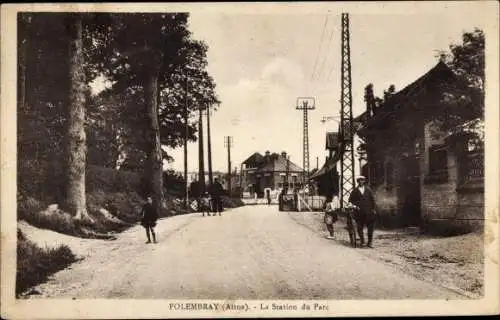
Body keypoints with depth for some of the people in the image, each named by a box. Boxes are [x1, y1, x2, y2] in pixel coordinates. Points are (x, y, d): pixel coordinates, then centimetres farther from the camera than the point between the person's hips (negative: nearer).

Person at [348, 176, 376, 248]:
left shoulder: (368, 189, 8)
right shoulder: (355, 190, 6)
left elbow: (372, 199, 11)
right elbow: (350, 199, 12)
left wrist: (373, 209, 6)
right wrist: (354, 205, -4)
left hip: (368, 211, 0)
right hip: (359, 211, 0)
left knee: (370, 227, -2)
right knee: (360, 228, 1)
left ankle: (370, 242, 7)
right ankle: (362, 241, 13)